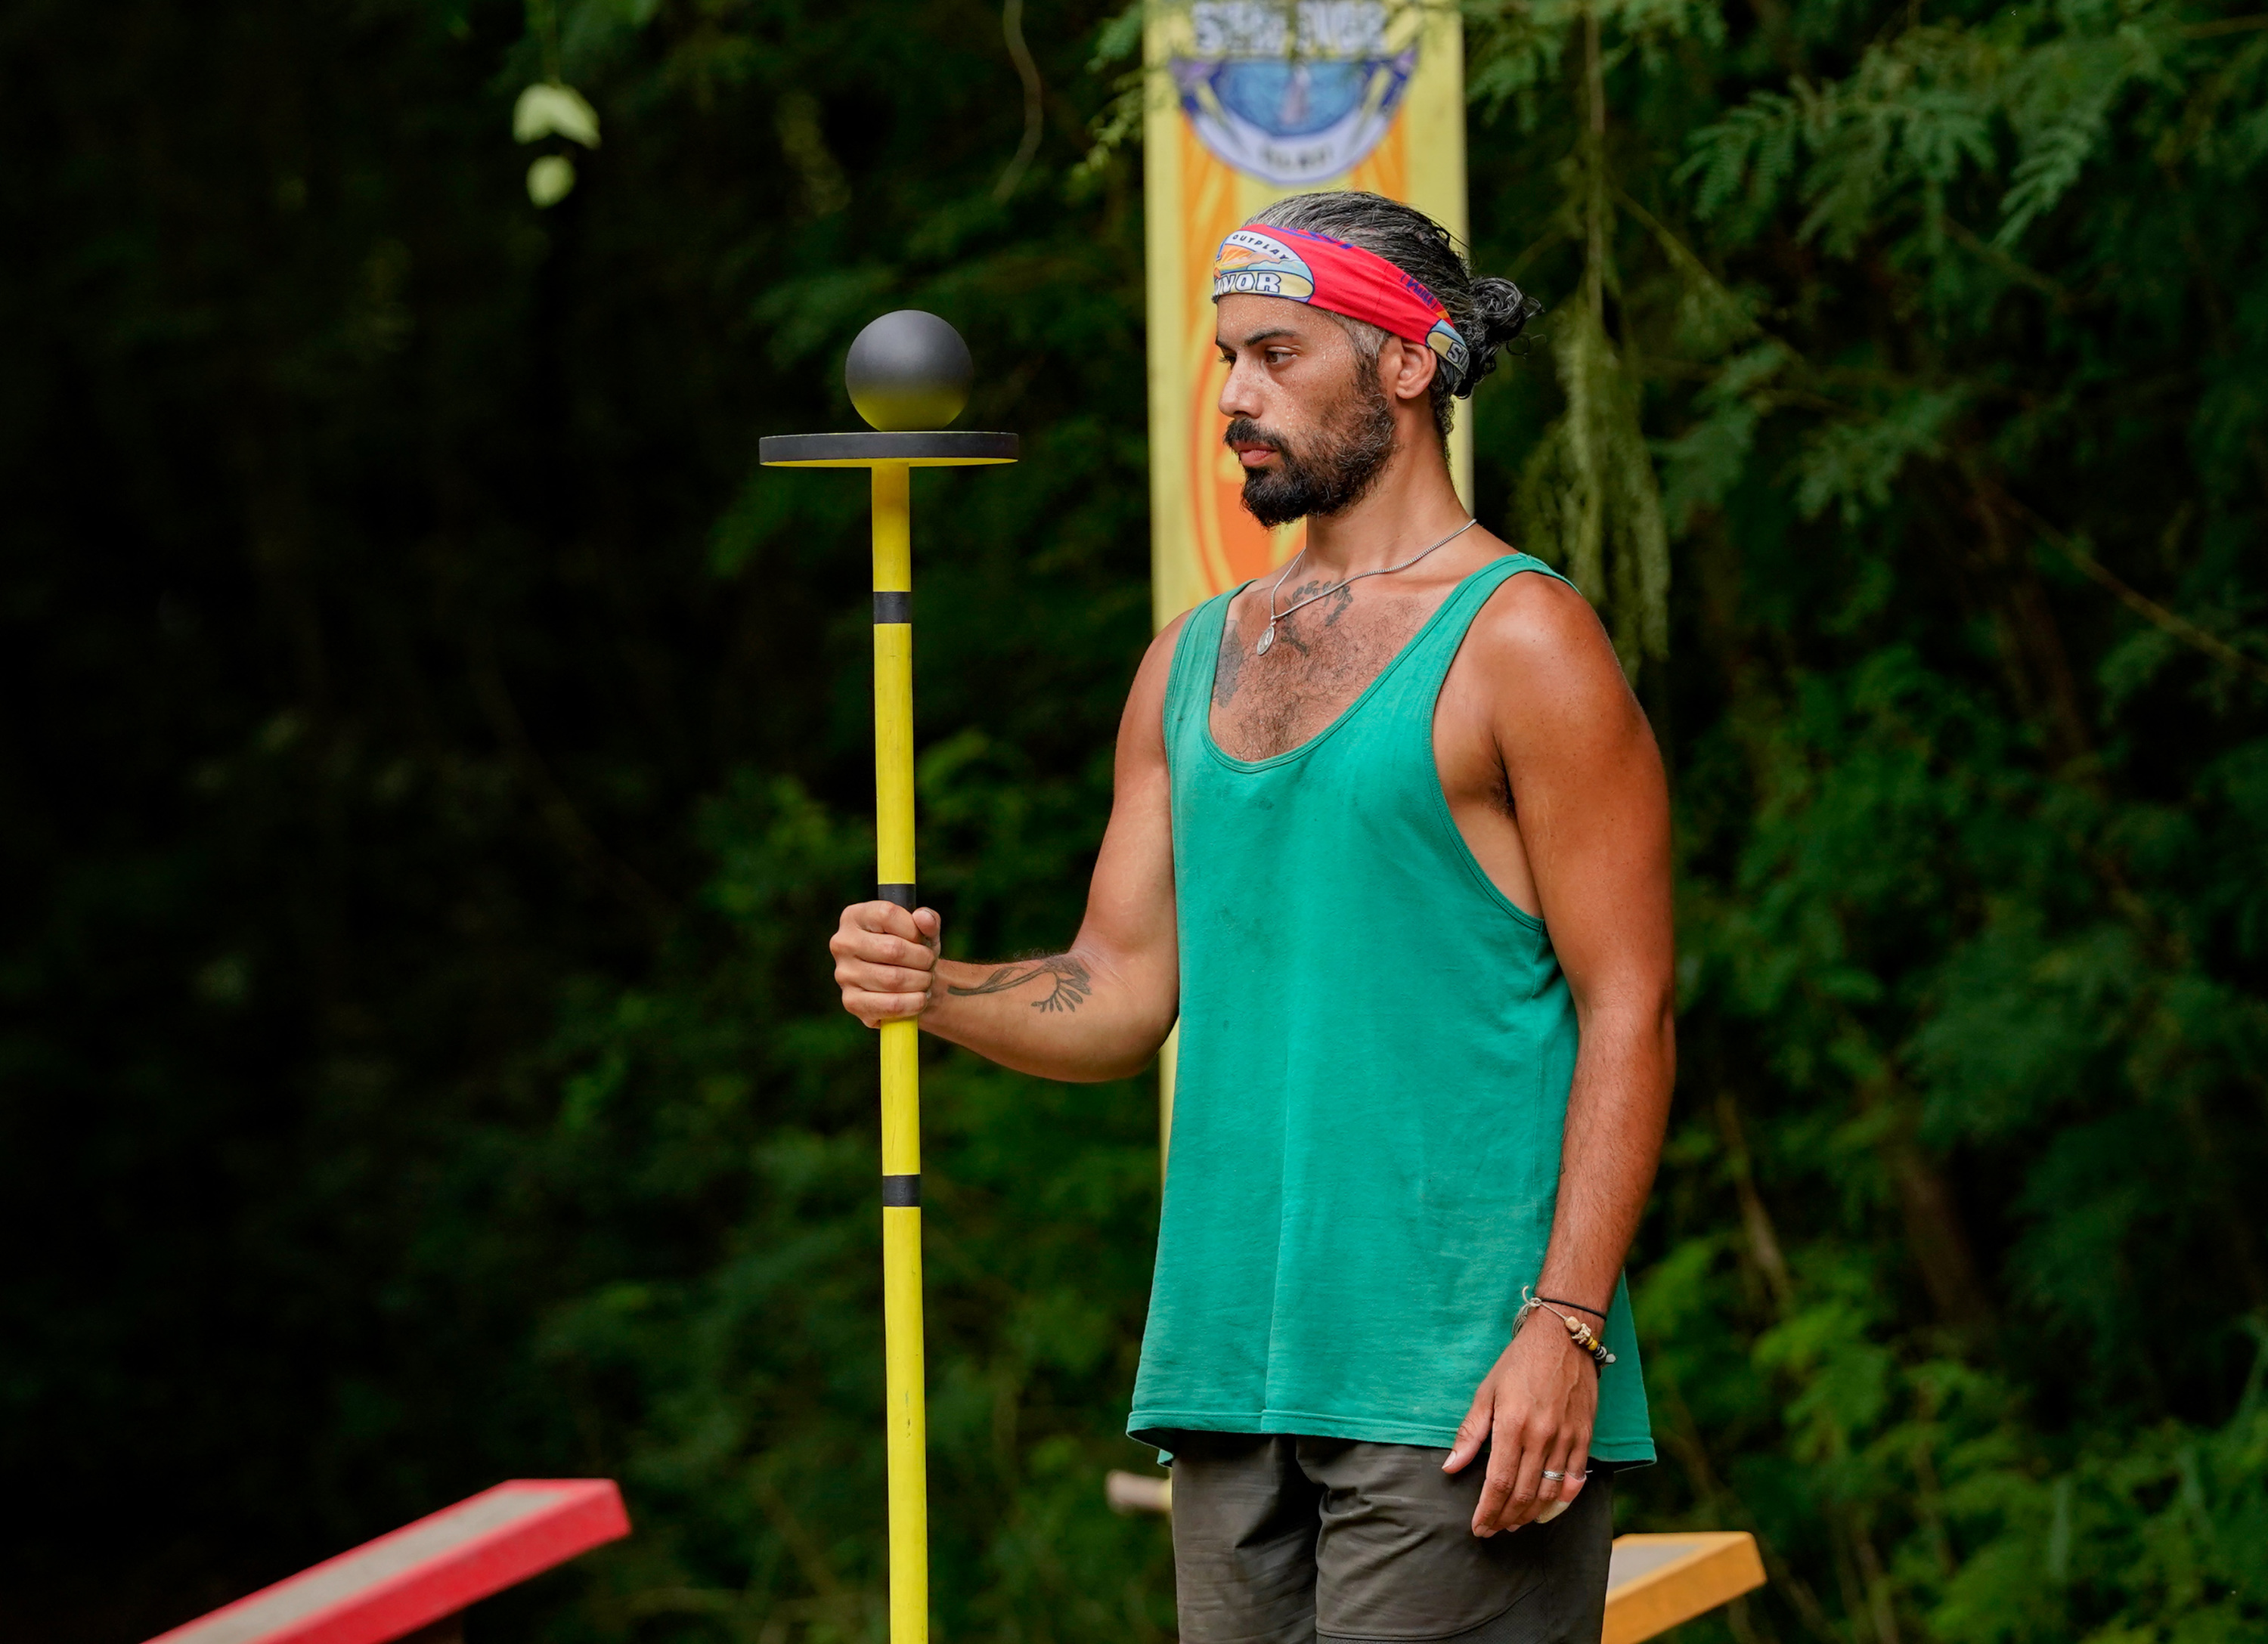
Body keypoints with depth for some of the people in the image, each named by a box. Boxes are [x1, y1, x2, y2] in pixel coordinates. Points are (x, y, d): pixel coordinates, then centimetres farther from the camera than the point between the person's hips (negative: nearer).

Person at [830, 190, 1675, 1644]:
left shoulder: (1519, 642, -4)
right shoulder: (1196, 660, 18)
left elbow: (1628, 1008, -8)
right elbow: (1123, 989, 17)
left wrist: (1564, 1323, -17)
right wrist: (934, 989, -4)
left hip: (1455, 1375, -7)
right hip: (1233, 1362, 7)